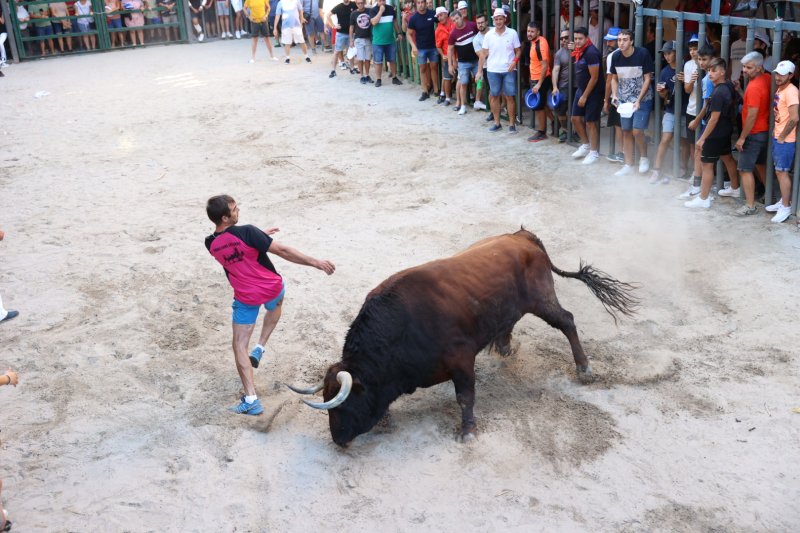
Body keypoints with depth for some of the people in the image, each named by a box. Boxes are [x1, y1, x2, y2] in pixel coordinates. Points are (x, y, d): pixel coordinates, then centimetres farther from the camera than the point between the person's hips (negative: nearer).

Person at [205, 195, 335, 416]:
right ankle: (260, 348, 25)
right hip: (271, 288, -1)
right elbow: (282, 251, -24)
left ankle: (251, 400, -3)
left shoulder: (211, 244, -9)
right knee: (275, 306, 37)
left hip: (246, 298, 1)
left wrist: (259, 236, 23)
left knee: (239, 345, 7)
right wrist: (316, 263, -19)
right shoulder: (246, 232, -25)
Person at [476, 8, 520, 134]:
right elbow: (484, 54, 5)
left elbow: (518, 51, 3)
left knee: (509, 96, -1)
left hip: (509, 70, -2)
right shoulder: (488, 35, 1)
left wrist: (514, 61, -16)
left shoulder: (512, 33, -3)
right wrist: (479, 70, 2)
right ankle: (497, 123, 18)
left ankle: (512, 124, 7)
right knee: (494, 96, 7)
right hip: (493, 70, 2)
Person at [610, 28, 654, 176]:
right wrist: (614, 95, -7)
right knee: (626, 132, 7)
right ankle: (628, 165, 17)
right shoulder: (616, 57, -3)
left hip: (642, 99, -4)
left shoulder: (642, 54, -15)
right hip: (624, 100, 4)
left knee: (637, 131, -12)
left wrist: (638, 100, -17)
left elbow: (647, 79, -11)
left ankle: (644, 158, 14)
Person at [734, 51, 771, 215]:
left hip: (754, 134, -9)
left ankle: (750, 206, -2)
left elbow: (752, 116, -24)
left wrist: (742, 138, -17)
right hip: (765, 131, 9)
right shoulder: (768, 79, -1)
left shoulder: (754, 87, -25)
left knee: (745, 169, -4)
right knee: (761, 164, 23)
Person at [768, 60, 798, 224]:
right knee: (779, 171, 17)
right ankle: (784, 201, 28)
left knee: (782, 172, -3)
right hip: (777, 137, 9)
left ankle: (786, 207, 4)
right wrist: (775, 132, 7)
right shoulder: (779, 89, 10)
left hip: (785, 140, -9)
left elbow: (794, 118, -26)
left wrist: (782, 137, -17)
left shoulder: (791, 91, -19)